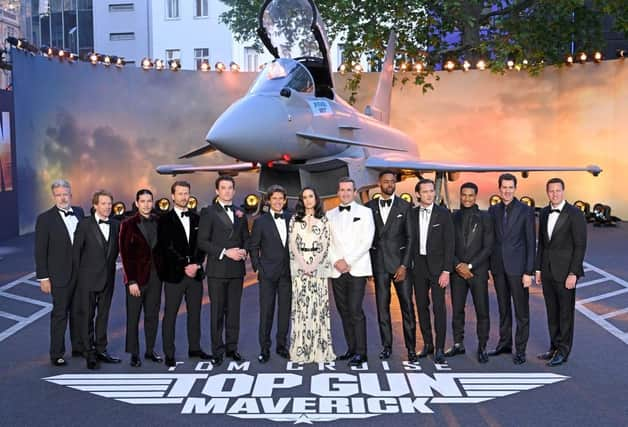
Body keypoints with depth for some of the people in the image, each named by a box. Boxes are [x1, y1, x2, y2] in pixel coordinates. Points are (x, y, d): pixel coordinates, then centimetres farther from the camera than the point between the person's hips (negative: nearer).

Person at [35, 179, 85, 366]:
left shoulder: (79, 212, 5)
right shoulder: (45, 218, -9)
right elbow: (40, 251, -8)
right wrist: (43, 277, -10)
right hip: (61, 275, -5)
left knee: (78, 312, 15)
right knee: (60, 314, 3)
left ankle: (78, 347, 28)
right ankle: (57, 354, 13)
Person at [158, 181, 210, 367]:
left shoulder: (196, 219, 12)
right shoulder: (165, 220, -1)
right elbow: (165, 248, -7)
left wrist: (196, 265, -6)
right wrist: (185, 266, -11)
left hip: (195, 273, 4)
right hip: (174, 274, -4)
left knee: (195, 313, 10)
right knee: (170, 315, 0)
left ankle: (194, 348, 21)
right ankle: (169, 354, 6)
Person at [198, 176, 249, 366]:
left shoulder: (240, 213, 13)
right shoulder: (209, 212, -2)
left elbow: (246, 238, 18)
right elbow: (202, 241, -8)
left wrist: (244, 251, -4)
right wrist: (225, 252, -16)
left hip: (237, 269, 4)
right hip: (217, 269, -4)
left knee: (234, 310, 8)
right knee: (217, 311, 1)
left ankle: (232, 347, 17)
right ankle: (217, 351, 8)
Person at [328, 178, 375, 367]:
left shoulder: (364, 212, 4)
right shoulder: (330, 215, 15)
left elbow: (366, 241, -4)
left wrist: (348, 260, -10)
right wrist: (336, 261, -6)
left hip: (357, 268, -4)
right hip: (337, 270, 4)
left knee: (355, 310, -11)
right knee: (344, 311, 6)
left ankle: (360, 352, -6)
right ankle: (351, 348, 15)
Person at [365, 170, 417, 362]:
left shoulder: (405, 206, 3)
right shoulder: (369, 207, 8)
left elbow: (410, 237, 0)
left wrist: (404, 265, -8)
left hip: (400, 262, -1)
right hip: (379, 263, 2)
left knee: (407, 305, -2)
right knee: (382, 306, 4)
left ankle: (411, 347, 6)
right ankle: (386, 346, 14)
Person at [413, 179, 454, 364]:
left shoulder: (443, 213, -4)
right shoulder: (412, 214, 5)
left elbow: (449, 243, -6)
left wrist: (446, 271, -12)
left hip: (437, 265, -3)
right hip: (418, 265, 4)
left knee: (439, 307, -6)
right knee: (422, 306, 8)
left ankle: (440, 348, -1)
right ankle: (427, 344, 20)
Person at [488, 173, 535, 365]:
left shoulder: (526, 210, -4)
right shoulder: (493, 210, 8)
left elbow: (530, 242, -6)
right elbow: (490, 239, 11)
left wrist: (529, 272, -10)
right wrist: (488, 266, 6)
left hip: (517, 266, -4)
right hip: (498, 266, 4)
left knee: (521, 311, 0)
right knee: (503, 308, 14)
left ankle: (520, 350, 8)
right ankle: (504, 343, 25)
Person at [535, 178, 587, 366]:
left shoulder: (574, 214, -10)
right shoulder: (544, 213, 9)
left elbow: (580, 245, -12)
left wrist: (573, 273, -16)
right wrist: (538, 268, 10)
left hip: (565, 271, -6)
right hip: (547, 271, 6)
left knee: (565, 312, 2)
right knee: (552, 312, 12)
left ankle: (563, 352, 11)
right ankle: (555, 347, 22)